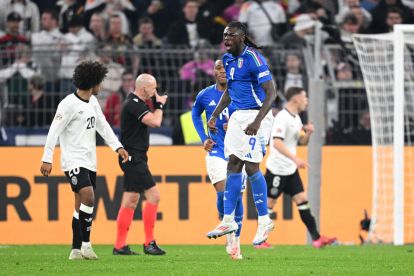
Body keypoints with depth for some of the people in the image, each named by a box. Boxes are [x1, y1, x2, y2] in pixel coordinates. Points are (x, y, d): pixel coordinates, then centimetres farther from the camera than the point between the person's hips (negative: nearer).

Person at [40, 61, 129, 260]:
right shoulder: (69, 104, -13)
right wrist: (47, 159, -15)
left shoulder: (93, 102, 12)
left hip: (89, 161, 8)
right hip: (73, 160, -8)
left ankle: (76, 250, 11)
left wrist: (117, 147, 13)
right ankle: (85, 244, -17)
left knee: (82, 206, 8)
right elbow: (54, 131, -13)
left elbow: (102, 125, 20)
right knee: (88, 197, -22)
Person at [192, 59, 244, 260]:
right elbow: (195, 114, 22)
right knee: (223, 193, -16)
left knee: (237, 196, -1)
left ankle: (236, 241, 13)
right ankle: (229, 235, 3)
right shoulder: (205, 96, 2)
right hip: (216, 151, 0)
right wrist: (203, 138, 10)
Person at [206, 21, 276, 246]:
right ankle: (228, 220, 8)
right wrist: (214, 116, 16)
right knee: (233, 165, 4)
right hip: (238, 116, 8)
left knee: (251, 167, -10)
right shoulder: (228, 59, 10)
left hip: (256, 116, -8)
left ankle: (264, 221, 2)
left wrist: (257, 122, -27)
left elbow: (271, 93, -19)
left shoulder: (253, 59, -16)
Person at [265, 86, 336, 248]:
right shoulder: (282, 118, -17)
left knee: (302, 200, 2)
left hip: (291, 169, 9)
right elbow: (277, 143, -27)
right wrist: (295, 159, -33)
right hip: (277, 168, -9)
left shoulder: (296, 118, 12)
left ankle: (316, 238, -2)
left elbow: (302, 142, 21)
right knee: (269, 203, -2)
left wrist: (308, 133, -2)